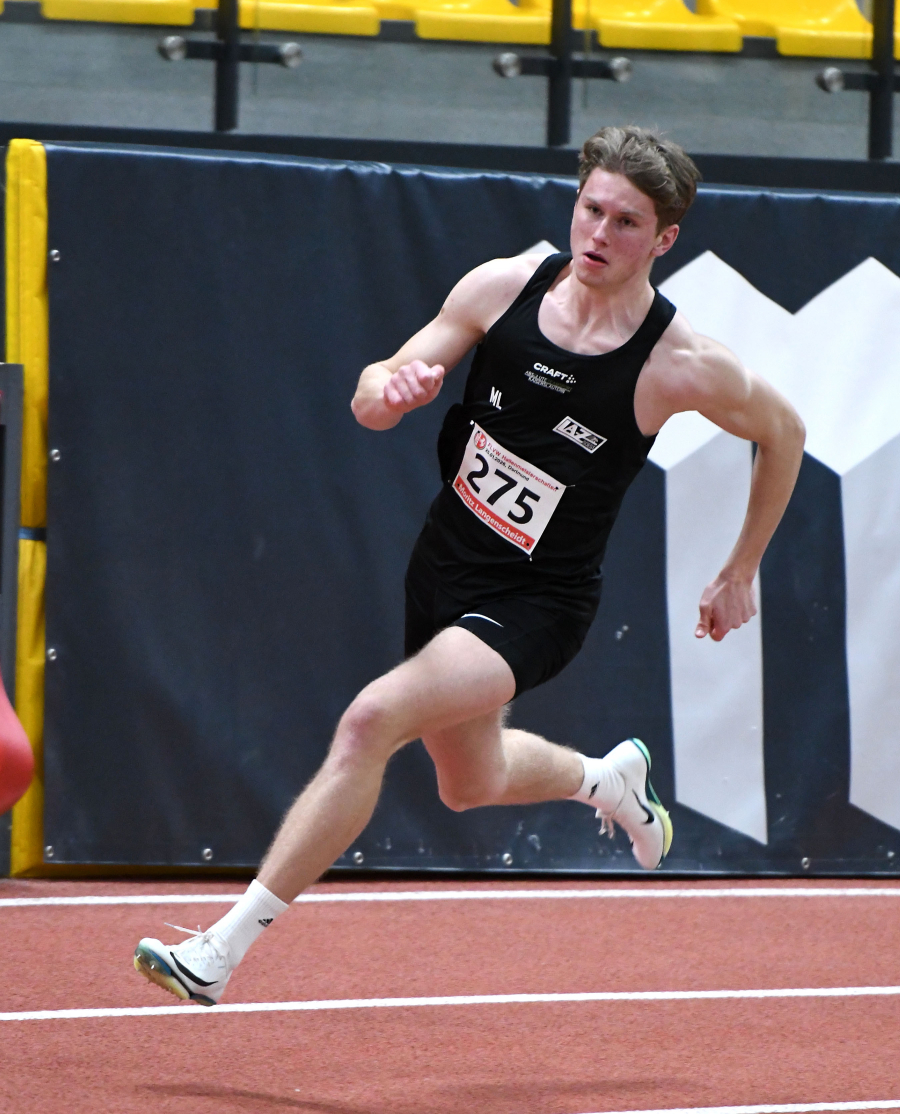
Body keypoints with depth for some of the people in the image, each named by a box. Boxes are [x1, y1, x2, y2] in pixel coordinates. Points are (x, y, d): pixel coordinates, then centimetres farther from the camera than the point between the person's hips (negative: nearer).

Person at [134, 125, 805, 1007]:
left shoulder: (681, 365, -17)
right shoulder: (502, 287, -9)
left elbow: (782, 431, 3)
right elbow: (371, 398, -3)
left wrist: (740, 574, 9)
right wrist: (388, 388, -28)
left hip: (534, 604, -6)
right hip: (444, 568, 6)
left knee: (373, 719, -26)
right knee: (471, 785, 24)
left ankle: (222, 948, -23)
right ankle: (607, 778, 58)